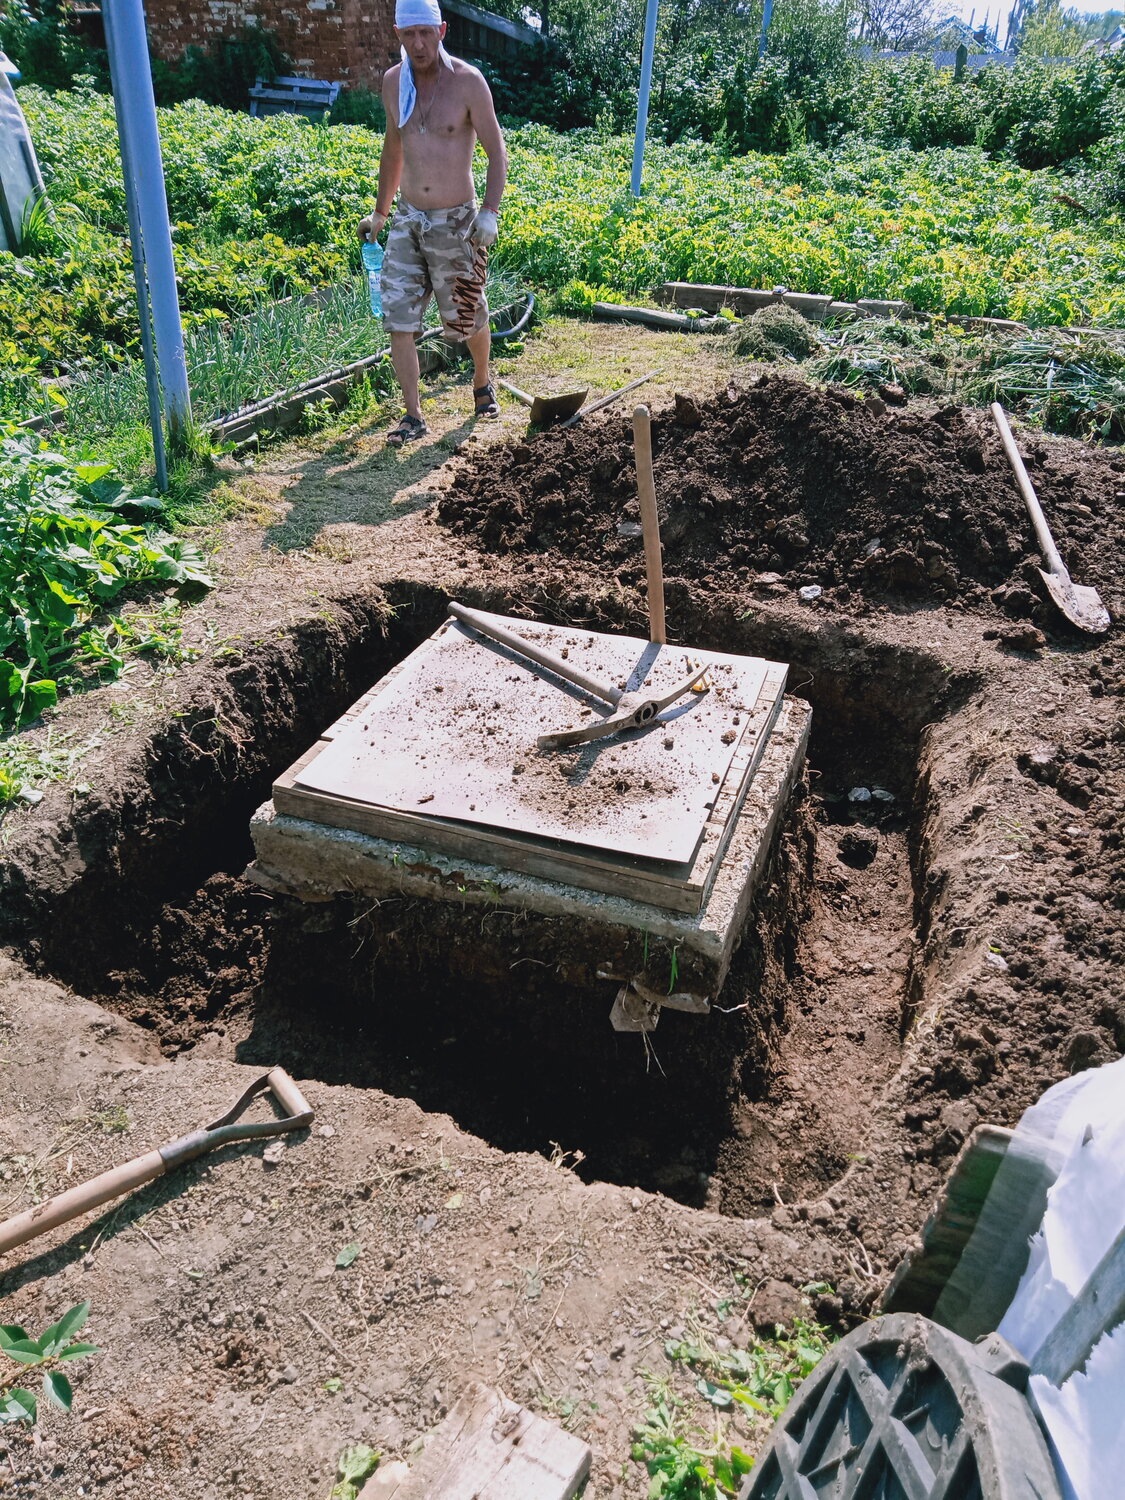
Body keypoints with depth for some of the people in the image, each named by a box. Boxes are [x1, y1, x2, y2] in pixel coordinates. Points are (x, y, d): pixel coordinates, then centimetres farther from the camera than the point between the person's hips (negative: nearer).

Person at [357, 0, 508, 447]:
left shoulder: (468, 82, -10)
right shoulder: (393, 82, 4)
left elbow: (497, 153, -8)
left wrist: (490, 213, -20)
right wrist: (379, 213, 22)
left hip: (455, 222, -4)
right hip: (407, 221, 4)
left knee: (466, 320, 9)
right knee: (398, 320, -6)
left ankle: (482, 383, 39)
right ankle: (413, 416, 2)